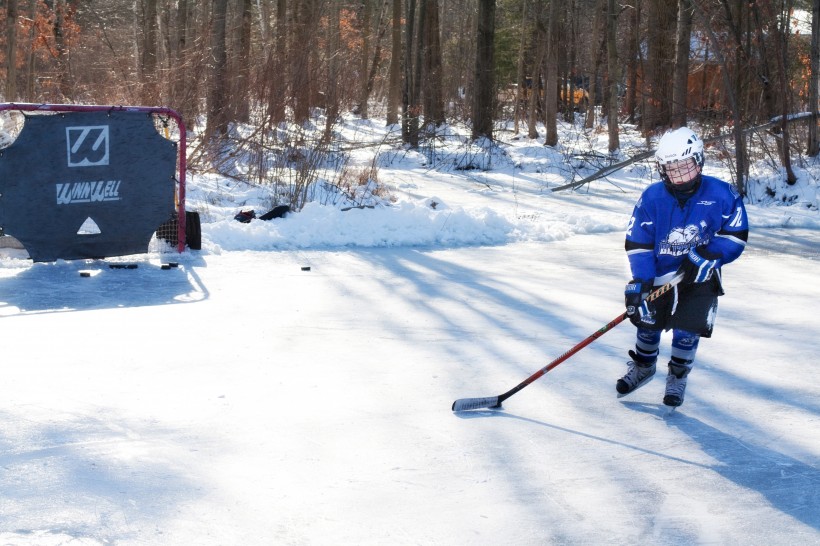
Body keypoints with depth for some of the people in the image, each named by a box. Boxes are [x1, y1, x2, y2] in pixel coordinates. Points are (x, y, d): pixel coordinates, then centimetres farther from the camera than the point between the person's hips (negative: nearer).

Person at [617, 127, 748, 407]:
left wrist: (708, 256, -20)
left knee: (687, 330, -7)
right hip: (659, 275, 2)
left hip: (699, 278, -2)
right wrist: (639, 281, -19)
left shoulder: (720, 194, -15)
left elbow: (736, 234, -6)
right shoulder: (652, 197, -13)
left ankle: (677, 378, 19)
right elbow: (637, 242, -10)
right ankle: (643, 367, 40)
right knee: (647, 323, 11)